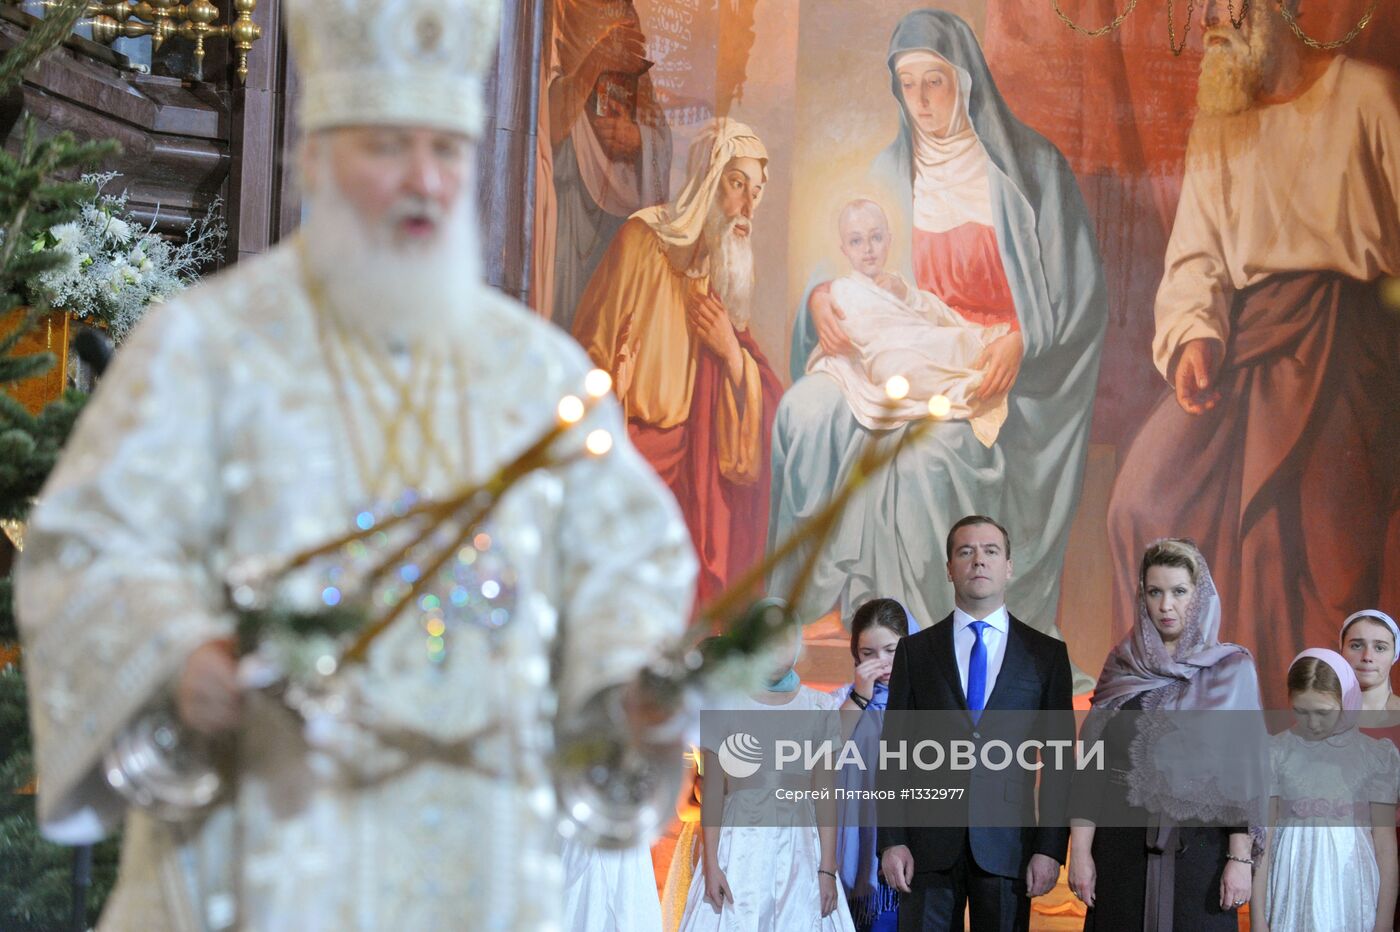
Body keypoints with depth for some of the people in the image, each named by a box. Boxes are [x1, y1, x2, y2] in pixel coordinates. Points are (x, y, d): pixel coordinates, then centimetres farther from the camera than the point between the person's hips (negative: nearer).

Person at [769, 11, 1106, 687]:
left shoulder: (1027, 167, -1)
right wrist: (821, 296, -10)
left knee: (924, 451, -33)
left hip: (997, 371, -4)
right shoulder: (891, 173, 12)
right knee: (807, 411, -26)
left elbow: (1076, 290, -2)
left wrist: (1019, 342, -19)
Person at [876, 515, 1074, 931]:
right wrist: (891, 841, -3)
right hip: (929, 845, 1)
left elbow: (1058, 760, 5)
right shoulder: (915, 650, 9)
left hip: (1007, 845, 0)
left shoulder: (1046, 654, 7)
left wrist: (1051, 848, -3)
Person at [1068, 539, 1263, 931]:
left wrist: (1240, 858, -9)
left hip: (1201, 844, -2)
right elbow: (1091, 761, 5)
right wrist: (1080, 850, -2)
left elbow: (1246, 768, -2)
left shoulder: (1233, 669, 1)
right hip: (1123, 845, 2)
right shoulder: (1122, 666, 7)